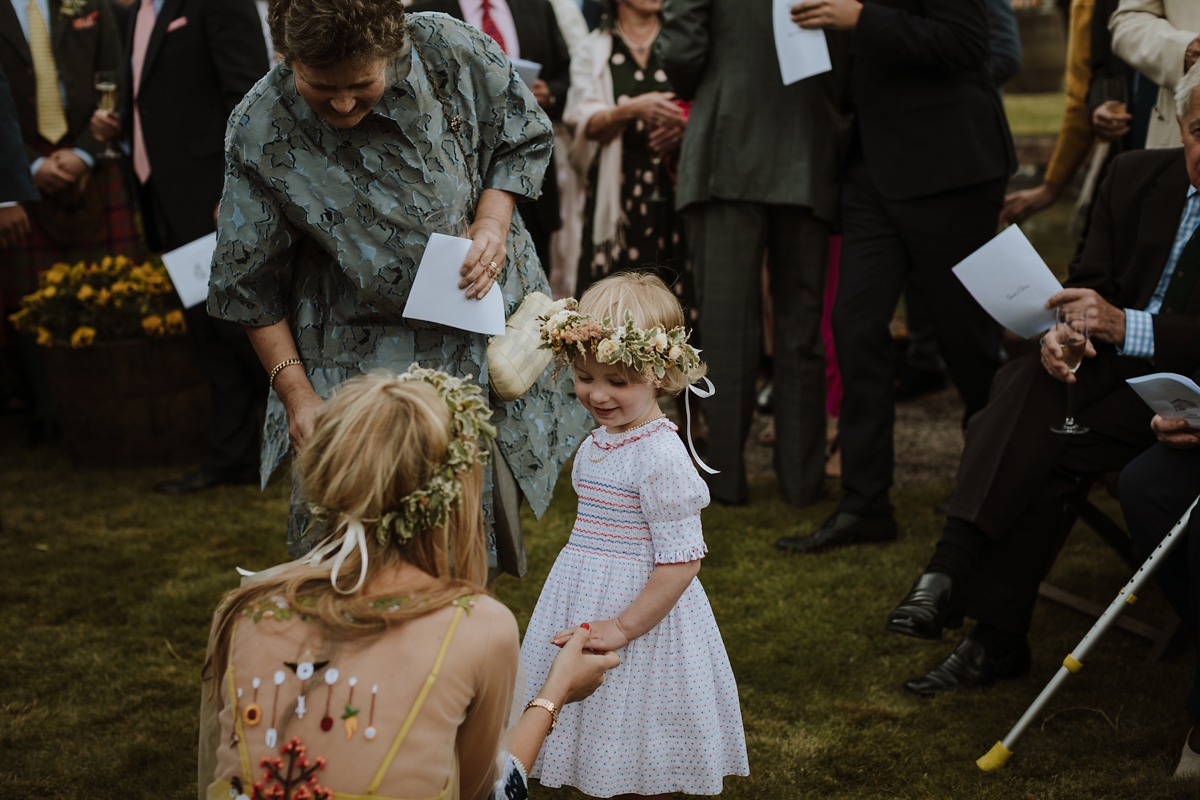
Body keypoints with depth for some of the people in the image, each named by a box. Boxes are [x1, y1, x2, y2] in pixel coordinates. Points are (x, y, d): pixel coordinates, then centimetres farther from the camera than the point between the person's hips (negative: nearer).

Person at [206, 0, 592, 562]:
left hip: (481, 321, 1)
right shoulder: (260, 133, -16)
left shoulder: (454, 52, -15)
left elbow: (523, 139, 4)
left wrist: (494, 222, -13)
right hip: (359, 354, -1)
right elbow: (249, 283, -4)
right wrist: (293, 389, -9)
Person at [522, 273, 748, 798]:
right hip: (584, 598, 8)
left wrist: (623, 627, -23)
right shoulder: (598, 443, 7)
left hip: (640, 607, -8)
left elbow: (681, 561, -21)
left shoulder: (660, 457, -20)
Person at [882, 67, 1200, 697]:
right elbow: (1088, 283, 7)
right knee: (1027, 382, -28)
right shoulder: (1137, 178, 8)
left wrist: (1125, 325, -29)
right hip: (1108, 362, 5)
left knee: (1036, 451, -27)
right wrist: (1062, 332, -16)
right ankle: (952, 567, -33)